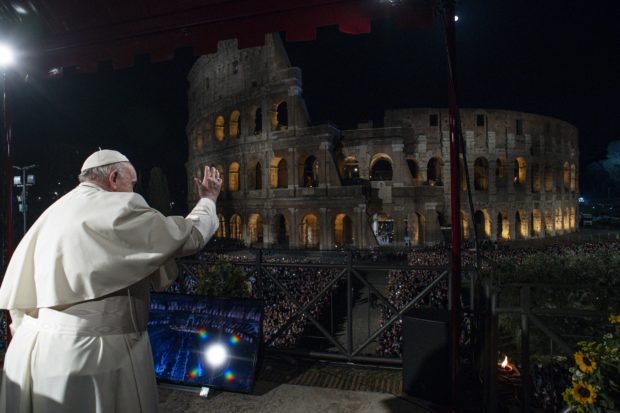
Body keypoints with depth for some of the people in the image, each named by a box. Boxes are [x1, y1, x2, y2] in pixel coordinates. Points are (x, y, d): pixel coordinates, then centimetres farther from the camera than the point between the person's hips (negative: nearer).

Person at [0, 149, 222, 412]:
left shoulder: (53, 213, 9)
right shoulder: (118, 209, -14)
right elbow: (189, 236, -7)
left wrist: (30, 339, 20)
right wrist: (209, 200, 10)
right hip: (90, 353, -8)